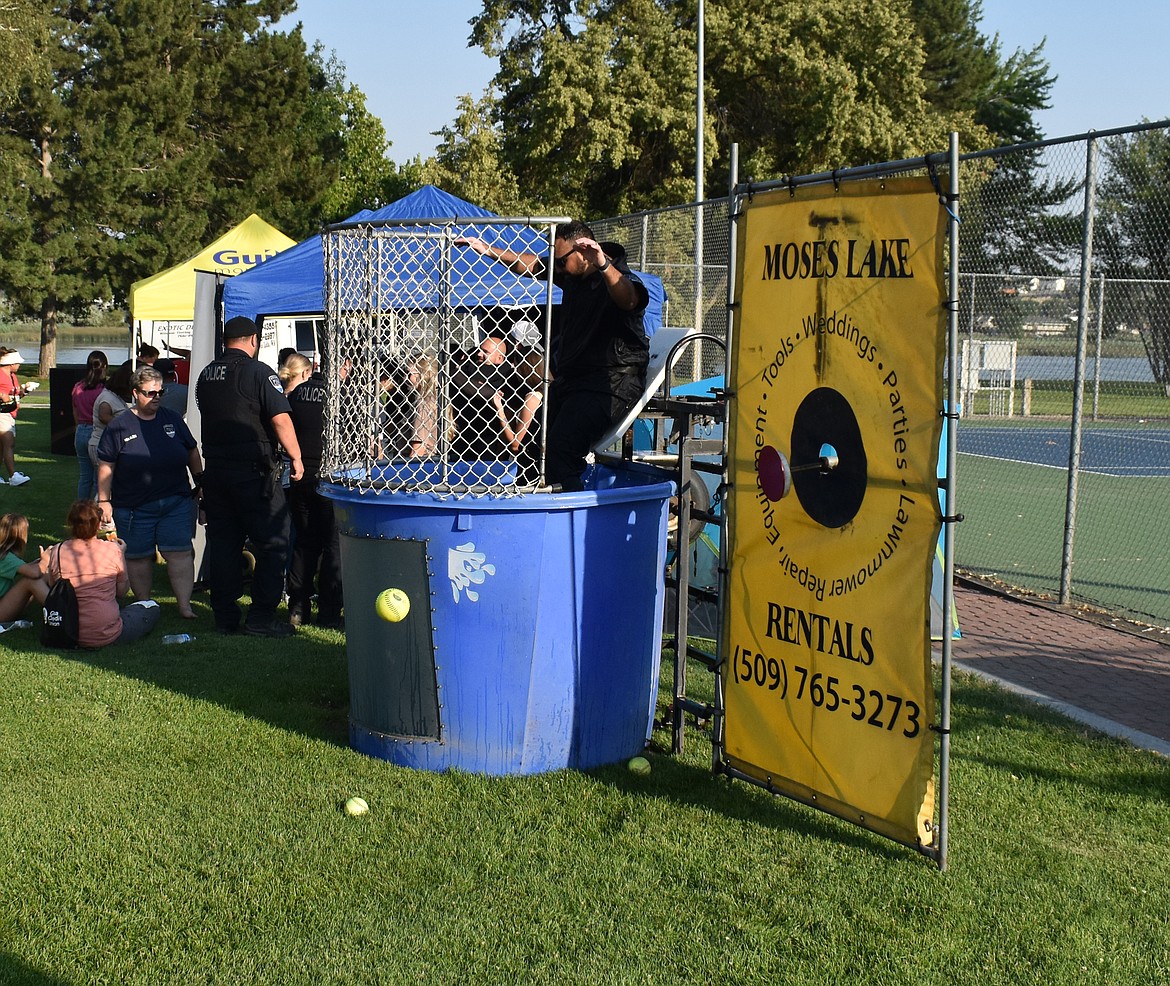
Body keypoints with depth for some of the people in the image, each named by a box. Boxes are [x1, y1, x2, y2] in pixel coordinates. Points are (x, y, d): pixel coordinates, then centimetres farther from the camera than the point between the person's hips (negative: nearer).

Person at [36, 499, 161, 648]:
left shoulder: (56, 552, -5)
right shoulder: (112, 550, -9)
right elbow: (122, 592, 5)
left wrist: (44, 560, 21)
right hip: (106, 635, -4)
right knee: (151, 607, 19)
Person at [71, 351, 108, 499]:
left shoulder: (78, 387, 4)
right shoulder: (103, 390, -16)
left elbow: (75, 414, 14)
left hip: (81, 432, 6)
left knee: (84, 476, 15)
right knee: (99, 478, 2)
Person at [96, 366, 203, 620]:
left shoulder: (172, 420, 8)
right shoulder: (120, 426, -1)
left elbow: (192, 453, 19)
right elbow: (105, 466, 0)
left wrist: (200, 482, 15)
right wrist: (104, 501, -4)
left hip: (177, 502, 2)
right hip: (133, 507, -2)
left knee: (180, 552, -5)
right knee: (138, 556, 6)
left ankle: (185, 605, -4)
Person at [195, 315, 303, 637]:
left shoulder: (205, 375, 10)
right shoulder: (258, 372, -11)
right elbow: (281, 420, -16)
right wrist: (296, 458, -7)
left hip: (215, 469, 7)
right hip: (254, 471, -7)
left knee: (222, 543, 11)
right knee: (272, 543, 0)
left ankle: (225, 616, 15)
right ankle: (261, 617, -3)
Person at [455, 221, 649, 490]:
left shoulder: (617, 279, -15)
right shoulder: (571, 274, 11)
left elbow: (628, 299, -39)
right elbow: (530, 265, 26)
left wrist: (603, 265, -55)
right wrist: (487, 249, 25)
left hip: (611, 384, -9)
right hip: (570, 380, 9)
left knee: (560, 447, -27)